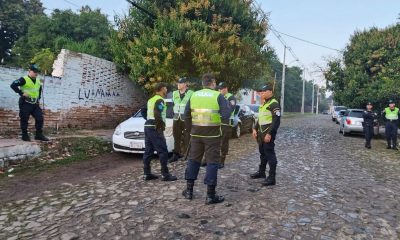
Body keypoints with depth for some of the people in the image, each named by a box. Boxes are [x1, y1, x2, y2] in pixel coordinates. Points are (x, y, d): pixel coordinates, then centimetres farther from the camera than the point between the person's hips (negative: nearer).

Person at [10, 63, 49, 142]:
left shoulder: (38, 81, 12)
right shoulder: (24, 79, -10)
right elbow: (13, 85, -18)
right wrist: (21, 93, -20)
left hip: (35, 104, 6)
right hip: (25, 103, -6)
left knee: (40, 118, 1)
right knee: (24, 120, 3)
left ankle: (39, 135, 10)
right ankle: (25, 135, 15)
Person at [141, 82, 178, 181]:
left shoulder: (151, 100, 18)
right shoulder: (160, 100, -11)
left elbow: (143, 111, 24)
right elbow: (157, 114, -23)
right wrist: (160, 127, -18)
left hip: (147, 126, 10)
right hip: (154, 128, -10)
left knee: (148, 151, 11)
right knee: (163, 151, -5)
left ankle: (147, 174, 16)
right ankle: (165, 174, -2)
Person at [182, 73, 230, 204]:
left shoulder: (194, 95, 5)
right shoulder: (218, 96, -7)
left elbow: (186, 115, 8)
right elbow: (226, 115, -16)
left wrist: (190, 129, 17)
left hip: (196, 133, 4)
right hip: (212, 134, -4)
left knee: (193, 159, 15)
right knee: (212, 162, 3)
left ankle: (189, 190, 23)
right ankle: (210, 195, 7)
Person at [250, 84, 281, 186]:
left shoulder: (274, 104, -13)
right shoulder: (263, 104, 17)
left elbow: (276, 121, -19)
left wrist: (269, 134, -24)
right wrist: (255, 129, 15)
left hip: (268, 134, -9)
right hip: (261, 133, 9)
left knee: (270, 154, -6)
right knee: (262, 153, 18)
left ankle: (271, 178, 0)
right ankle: (261, 172, 32)